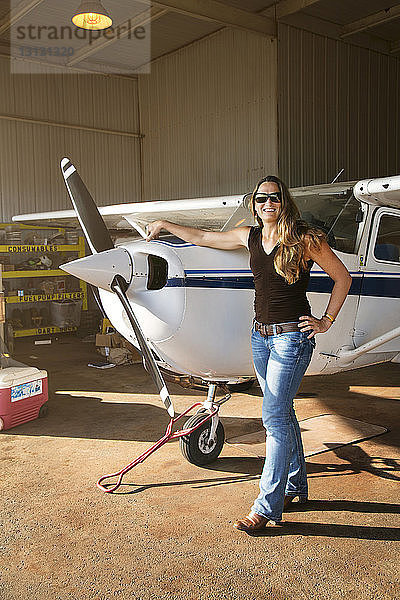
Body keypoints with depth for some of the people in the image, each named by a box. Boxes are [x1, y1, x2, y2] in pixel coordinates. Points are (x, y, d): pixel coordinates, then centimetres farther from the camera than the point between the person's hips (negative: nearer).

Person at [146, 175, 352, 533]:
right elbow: (203, 238, 19)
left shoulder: (305, 239, -7)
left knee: (274, 416, -9)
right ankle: (296, 487, 29)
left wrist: (327, 321, -3)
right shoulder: (250, 237, 8)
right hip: (261, 335, 6)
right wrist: (165, 225, 25)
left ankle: (267, 507, -1)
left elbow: (342, 277, 1)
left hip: (292, 336, -6)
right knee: (282, 413, 14)